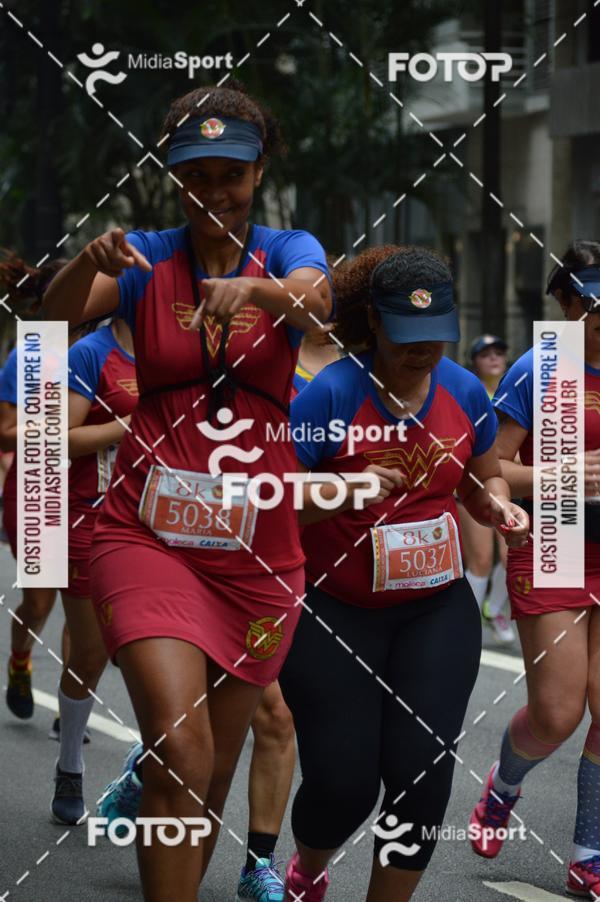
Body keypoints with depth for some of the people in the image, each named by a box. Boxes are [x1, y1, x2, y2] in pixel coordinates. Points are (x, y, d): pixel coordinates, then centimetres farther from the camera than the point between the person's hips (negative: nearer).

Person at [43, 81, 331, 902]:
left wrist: (257, 288, -43)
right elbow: (58, 314, -15)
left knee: (213, 773, 11)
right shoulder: (147, 258, 3)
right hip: (146, 534, -2)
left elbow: (315, 299, -21)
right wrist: (91, 260, -36)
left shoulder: (287, 251, 3)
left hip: (255, 549, 2)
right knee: (180, 745, -22)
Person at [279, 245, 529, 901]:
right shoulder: (331, 394, -15)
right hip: (334, 612, -3)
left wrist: (499, 507, -6)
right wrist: (345, 492, -31)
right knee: (343, 780, -4)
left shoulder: (464, 392, 0)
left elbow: (482, 479, 17)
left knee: (422, 771, -8)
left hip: (435, 608, 3)